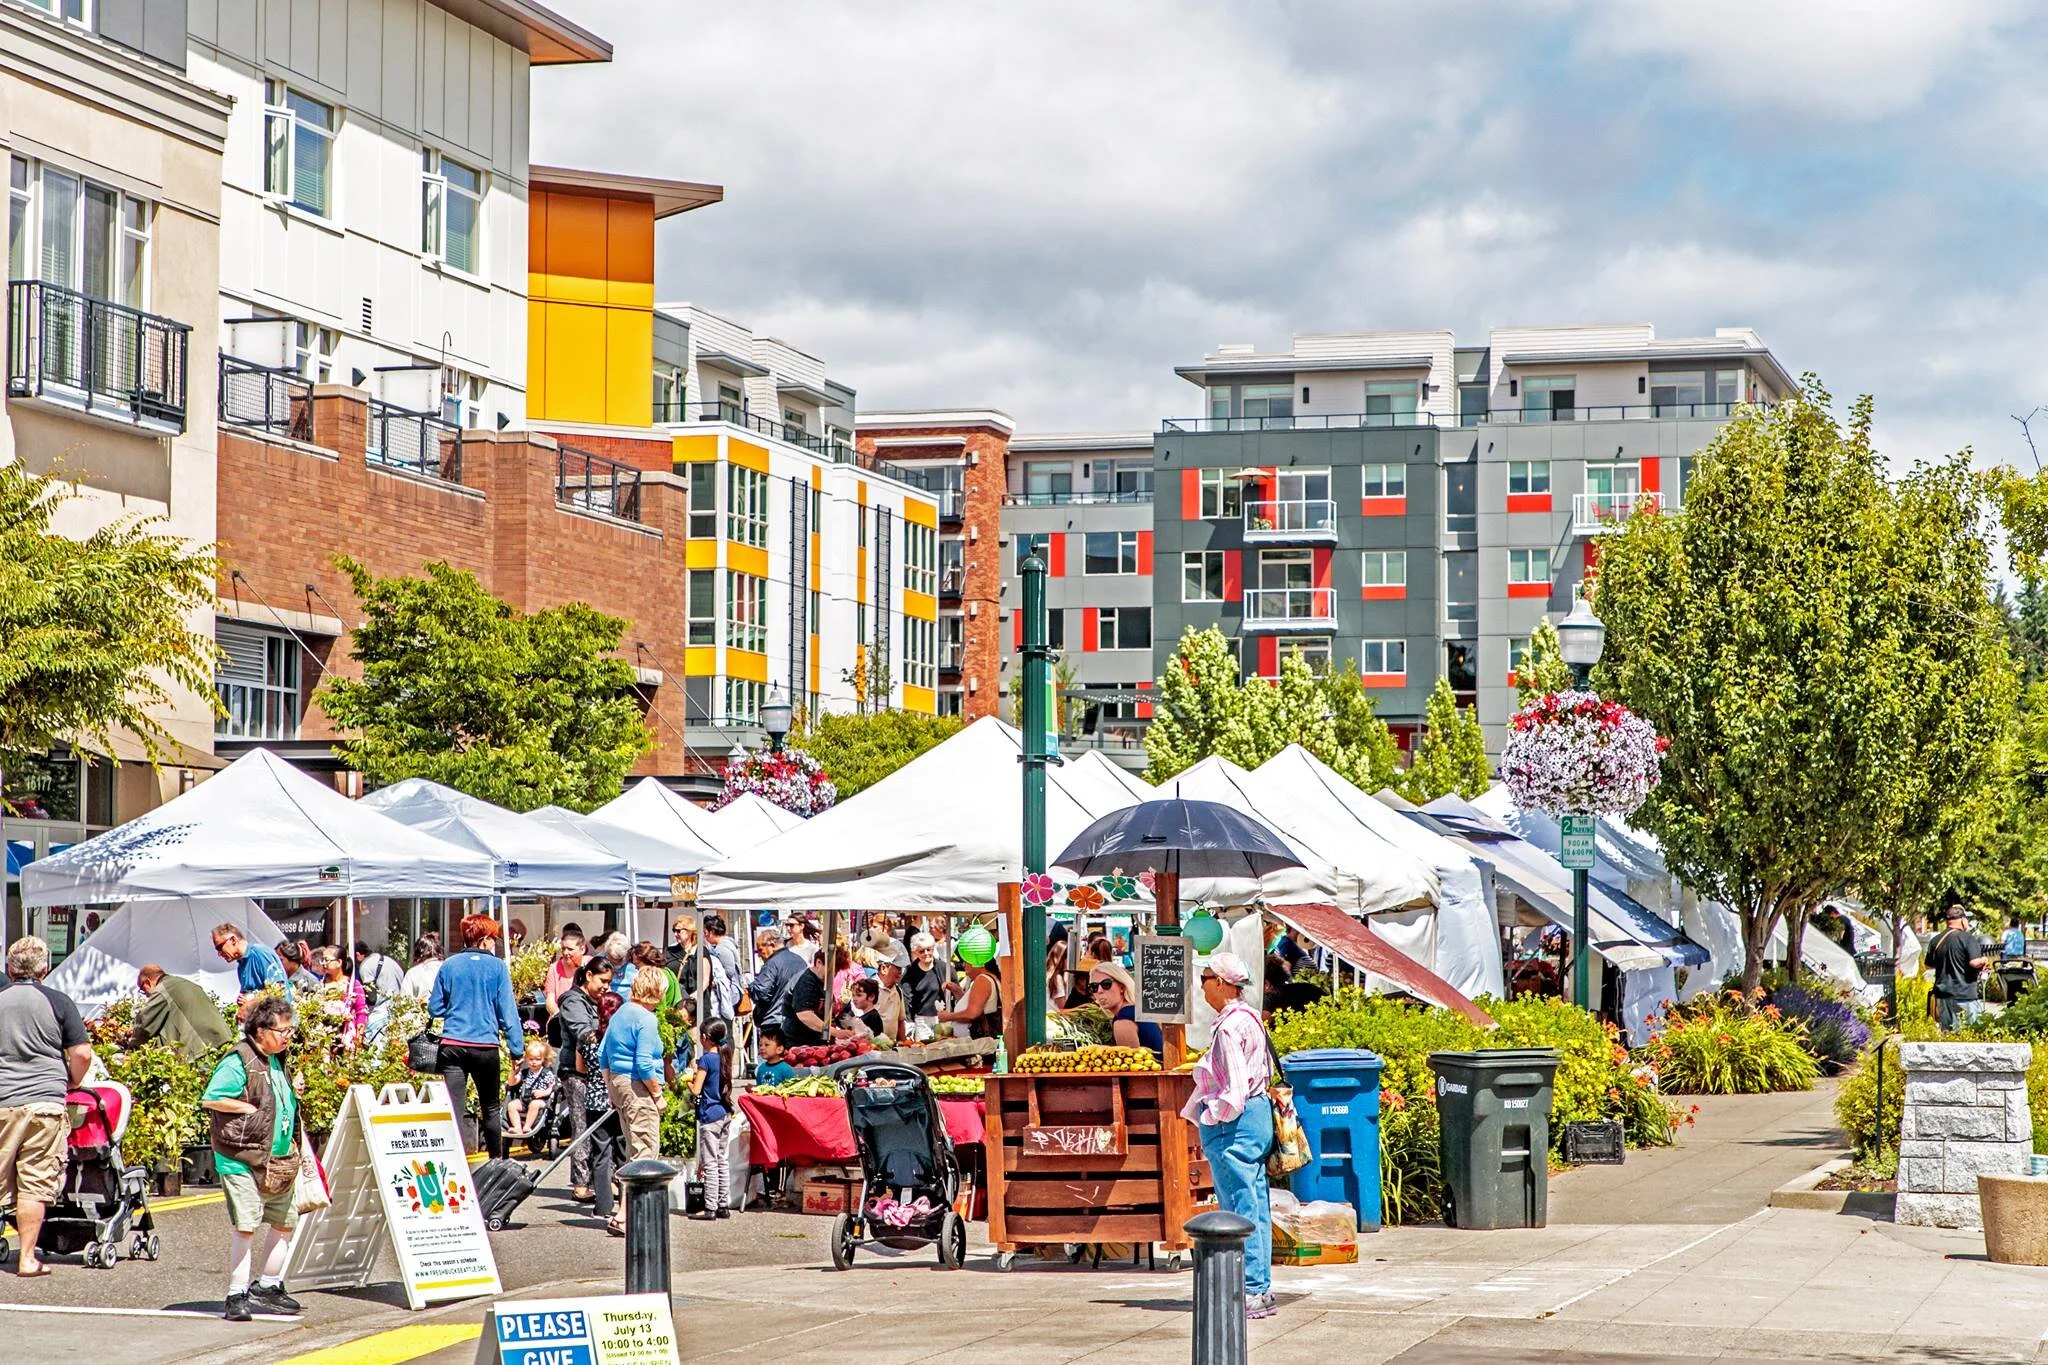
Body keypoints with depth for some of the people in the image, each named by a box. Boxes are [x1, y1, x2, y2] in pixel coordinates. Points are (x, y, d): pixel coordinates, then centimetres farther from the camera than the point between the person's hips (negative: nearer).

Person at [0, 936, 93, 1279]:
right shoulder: (58, 1002, 1)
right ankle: (28, 1259, 3)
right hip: (45, 1102, -1)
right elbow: (82, 1054, -1)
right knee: (35, 1184, 2)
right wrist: (72, 1083, 17)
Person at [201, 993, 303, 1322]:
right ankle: (238, 1296, -8)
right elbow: (210, 1099, -19)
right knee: (246, 1226, -12)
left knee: (284, 1223, 14)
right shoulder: (239, 1062, -13)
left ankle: (268, 1288, 26)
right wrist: (250, 1108, -17)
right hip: (243, 1161, -9)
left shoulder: (277, 1061, 15)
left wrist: (294, 1093, 10)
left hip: (280, 1162, 9)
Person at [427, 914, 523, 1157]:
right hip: (485, 1045, -1)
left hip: (453, 1044, 1)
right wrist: (516, 1047, 0)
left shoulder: (449, 966, 4)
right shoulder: (497, 967, -2)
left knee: (455, 1110, -2)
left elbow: (435, 1008, 10)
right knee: (491, 1108, 15)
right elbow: (507, 1011, -4)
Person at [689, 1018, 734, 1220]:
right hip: (725, 1113, 8)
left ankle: (710, 1207, -4)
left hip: (709, 1115, -8)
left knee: (709, 1162, -4)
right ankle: (724, 1205, 15)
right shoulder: (725, 1058, 8)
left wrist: (689, 1081, 5)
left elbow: (696, 1090, -16)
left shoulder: (706, 1059, -14)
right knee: (722, 1160, 13)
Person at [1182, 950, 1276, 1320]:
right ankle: (1260, 1287, 17)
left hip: (1232, 1124, -10)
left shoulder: (1229, 1026, -17)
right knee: (1256, 1205, 12)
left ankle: (1252, 1292, -5)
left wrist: (1211, 1116, -9)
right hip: (1257, 1114, 10)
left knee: (1240, 1209, -6)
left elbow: (1234, 1090, -22)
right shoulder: (1249, 1018, 13)